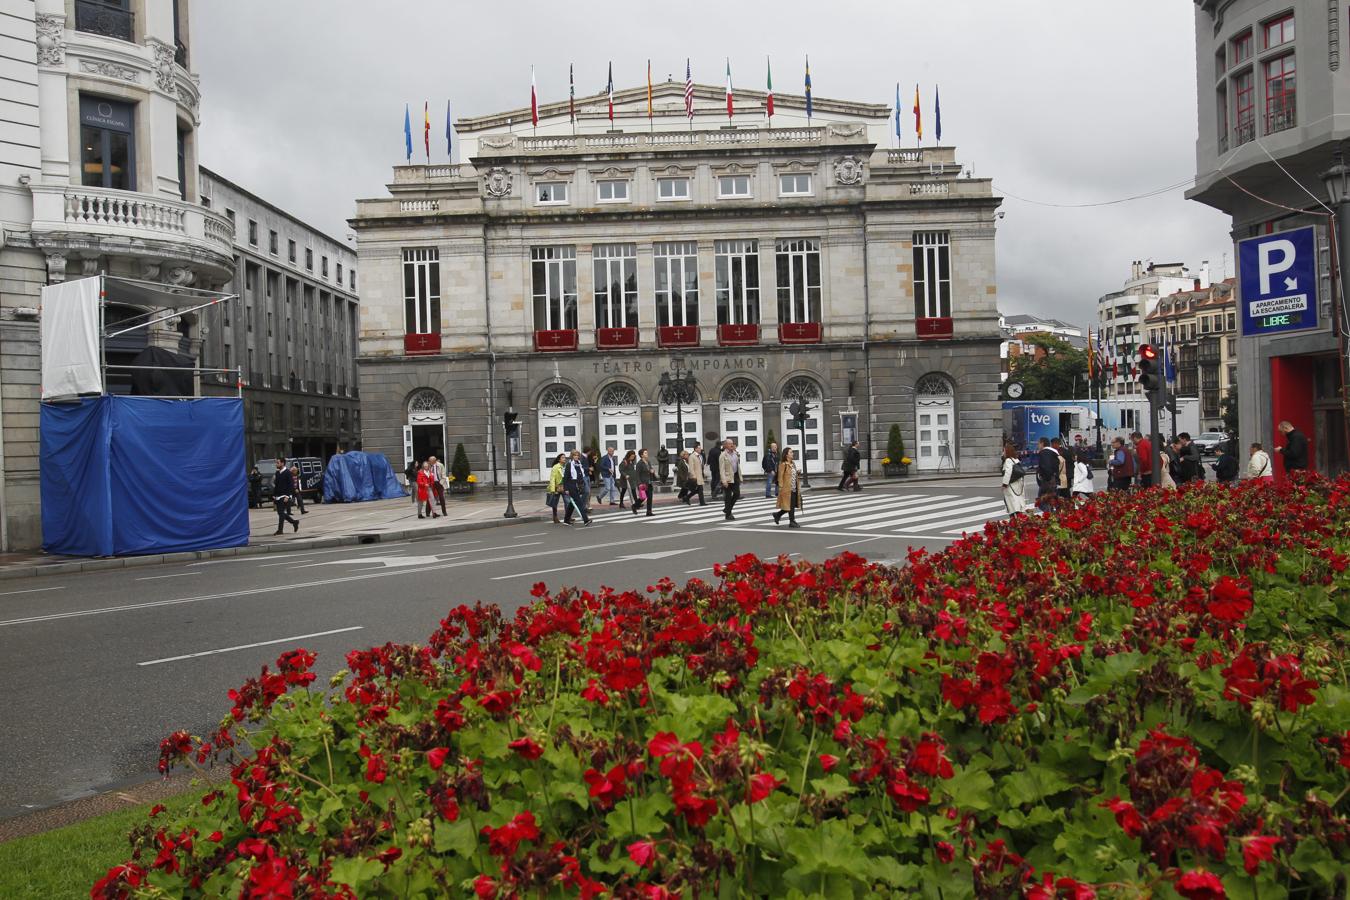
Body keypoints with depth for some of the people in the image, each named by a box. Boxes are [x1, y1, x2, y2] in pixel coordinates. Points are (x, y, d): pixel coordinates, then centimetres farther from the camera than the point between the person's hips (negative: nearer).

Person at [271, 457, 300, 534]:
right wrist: (274, 497, 14)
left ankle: (280, 529, -4)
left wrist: (287, 496, -19)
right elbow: (276, 485, 19)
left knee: (281, 513, -8)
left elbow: (291, 485, -13)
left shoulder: (288, 473, -8)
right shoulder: (277, 473, 14)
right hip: (278, 497, 8)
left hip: (284, 497, -8)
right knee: (280, 513, 8)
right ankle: (294, 522, 23)